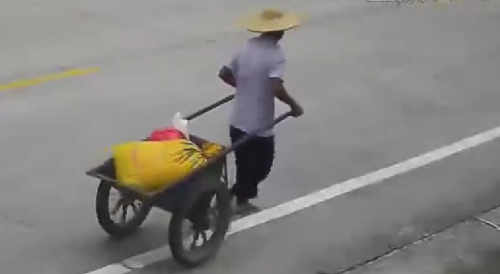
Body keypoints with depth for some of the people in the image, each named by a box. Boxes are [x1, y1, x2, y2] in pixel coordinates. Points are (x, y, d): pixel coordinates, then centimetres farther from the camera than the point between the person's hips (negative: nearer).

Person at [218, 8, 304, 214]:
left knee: (245, 165, 21)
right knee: (261, 166, 11)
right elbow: (276, 88, -29)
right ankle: (229, 196, 8)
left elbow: (224, 74, 8)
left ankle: (241, 201, 29)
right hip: (259, 126, -7)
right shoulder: (275, 54, -17)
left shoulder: (247, 47, 3)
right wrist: (293, 105, -14)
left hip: (238, 121, 7)